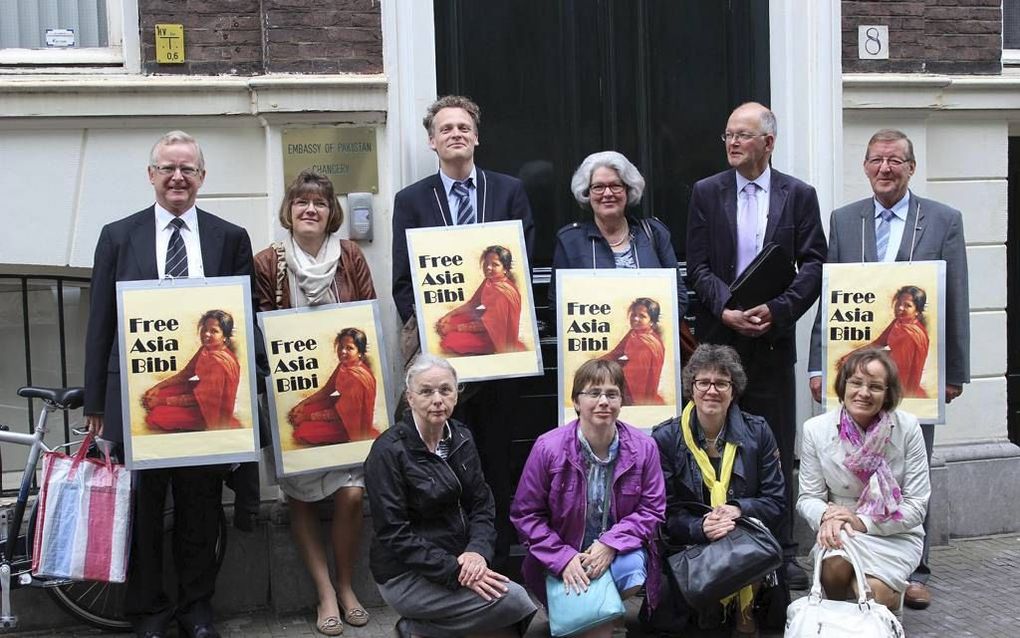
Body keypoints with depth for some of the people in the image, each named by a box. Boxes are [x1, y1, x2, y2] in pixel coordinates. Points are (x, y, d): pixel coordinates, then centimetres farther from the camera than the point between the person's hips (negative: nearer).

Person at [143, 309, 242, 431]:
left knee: (155, 417, -12)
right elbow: (185, 373, 7)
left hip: (211, 409, -9)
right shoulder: (207, 349, -6)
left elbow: (198, 398, -25)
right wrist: (158, 387, -3)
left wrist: (162, 401, -18)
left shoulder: (219, 361, -33)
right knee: (152, 395, 5)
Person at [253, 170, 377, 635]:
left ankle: (346, 587, 15)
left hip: (347, 391, 1)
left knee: (351, 493, -6)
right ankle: (326, 593, 15)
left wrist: (359, 376, -6)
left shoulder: (350, 256, 2)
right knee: (300, 496, 3)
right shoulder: (268, 262, -4)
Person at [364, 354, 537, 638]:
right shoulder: (388, 451, -15)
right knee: (514, 601, -18)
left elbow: (482, 504, 5)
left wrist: (478, 551, -15)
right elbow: (394, 534, -17)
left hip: (458, 562, 6)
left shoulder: (461, 438, 5)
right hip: (406, 576, -6)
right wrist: (453, 571, -23)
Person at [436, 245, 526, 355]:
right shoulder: (490, 281, -6)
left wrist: (454, 328, -19)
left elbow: (485, 325, -25)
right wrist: (449, 315, -4)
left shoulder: (503, 291, -32)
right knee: (445, 324, 3)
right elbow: (472, 303, 8)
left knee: (449, 342, -15)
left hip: (496, 334, -9)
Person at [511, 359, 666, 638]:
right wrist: (563, 558, -18)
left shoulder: (643, 447, -9)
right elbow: (525, 514, -8)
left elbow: (652, 509, -4)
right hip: (563, 556, -2)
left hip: (619, 549, 2)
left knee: (632, 571, -29)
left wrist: (611, 544, -20)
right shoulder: (548, 448, -15)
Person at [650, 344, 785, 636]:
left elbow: (776, 501, 3)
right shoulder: (665, 438, -2)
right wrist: (700, 527, -23)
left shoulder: (757, 432, 3)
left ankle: (744, 613, 0)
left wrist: (738, 509, -17)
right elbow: (664, 512, -3)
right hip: (688, 547, -2)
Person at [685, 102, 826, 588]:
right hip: (720, 337, 0)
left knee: (777, 448, 5)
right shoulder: (706, 193, 6)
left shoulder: (799, 195, 5)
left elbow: (813, 266, -1)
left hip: (773, 337, 0)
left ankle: (782, 552, 15)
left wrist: (776, 310, -15)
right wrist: (728, 310, -14)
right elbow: (697, 267, 1)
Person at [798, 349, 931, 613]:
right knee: (835, 565, -32)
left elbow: (917, 505, -8)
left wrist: (863, 521, -21)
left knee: (873, 592, -29)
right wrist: (828, 516, -24)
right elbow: (808, 497, 0)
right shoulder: (816, 429, -7)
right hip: (840, 531, 1)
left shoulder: (907, 428, -10)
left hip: (894, 533, -1)